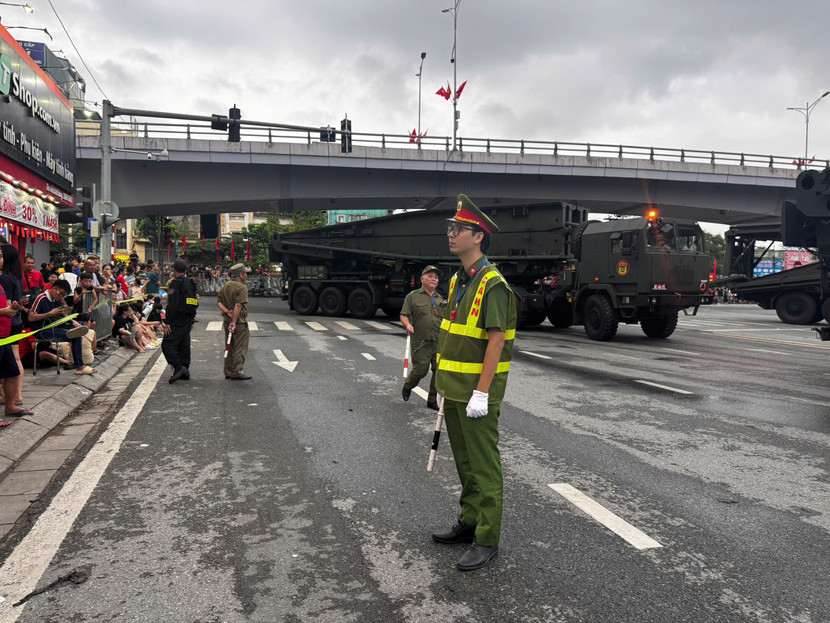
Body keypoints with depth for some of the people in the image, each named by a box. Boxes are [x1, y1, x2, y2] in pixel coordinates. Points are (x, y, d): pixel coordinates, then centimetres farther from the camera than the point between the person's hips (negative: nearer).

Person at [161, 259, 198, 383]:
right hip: (187, 320, 8)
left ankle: (178, 367, -15)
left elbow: (172, 305, -19)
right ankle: (185, 372, 16)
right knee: (184, 346, 13)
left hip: (177, 321, -8)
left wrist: (167, 322, -16)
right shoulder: (191, 283, 13)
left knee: (167, 344, -5)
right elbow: (194, 304, 18)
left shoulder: (175, 283, -13)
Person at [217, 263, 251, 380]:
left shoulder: (224, 287, 12)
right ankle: (236, 373, -4)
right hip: (239, 322, -8)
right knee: (240, 348, -3)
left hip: (227, 321, 8)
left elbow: (219, 301, 5)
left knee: (229, 348, 15)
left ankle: (228, 372, 20)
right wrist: (234, 322, -22)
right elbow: (238, 306, -21)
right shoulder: (242, 288, -13)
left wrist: (227, 312, -8)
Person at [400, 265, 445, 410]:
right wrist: (407, 324, -19)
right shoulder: (413, 296, 4)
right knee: (420, 370, -4)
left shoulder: (440, 299, 18)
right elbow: (404, 315, 1)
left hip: (440, 342, 4)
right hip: (420, 343, -4)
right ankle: (407, 387, 28)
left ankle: (432, 400, 15)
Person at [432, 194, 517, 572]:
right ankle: (469, 523, 32)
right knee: (464, 462, 18)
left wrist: (481, 393, -22)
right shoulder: (458, 281, 12)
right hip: (455, 389, 9)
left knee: (484, 466, 1)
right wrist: (445, 384, 18)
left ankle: (487, 540, 11)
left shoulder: (493, 285, -16)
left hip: (478, 392, -9)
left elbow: (496, 342, -20)